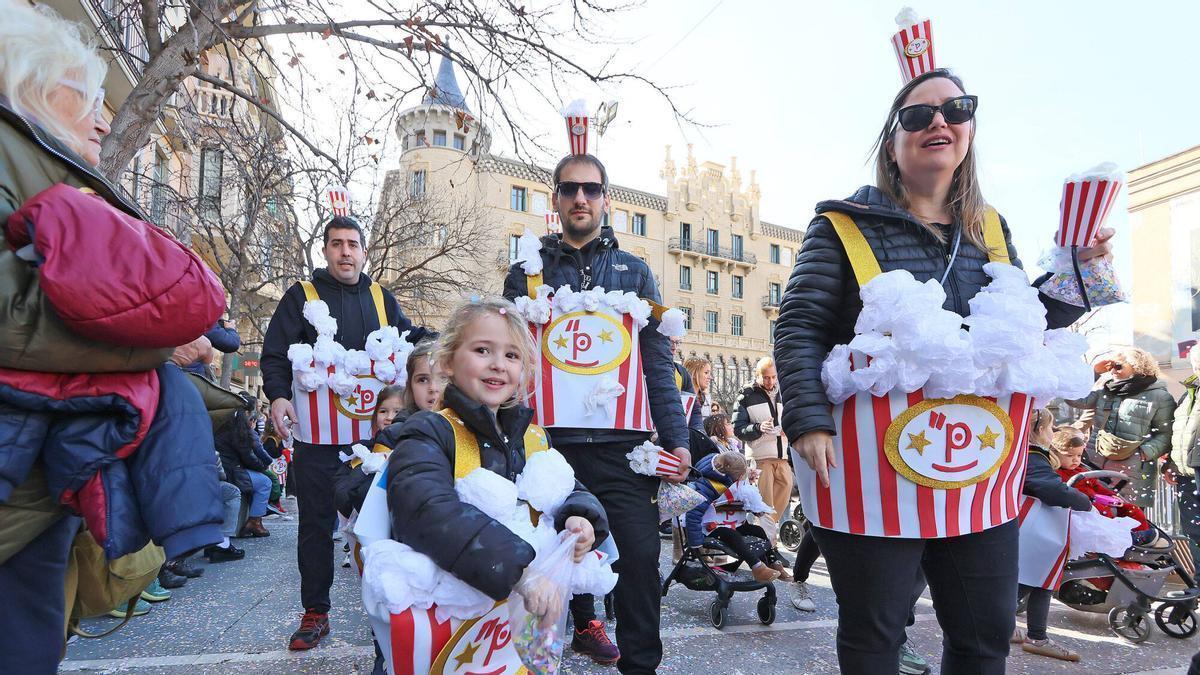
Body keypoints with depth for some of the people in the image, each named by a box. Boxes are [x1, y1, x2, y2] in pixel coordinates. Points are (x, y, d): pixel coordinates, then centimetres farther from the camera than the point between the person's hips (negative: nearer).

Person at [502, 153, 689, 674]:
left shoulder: (634, 271, 11)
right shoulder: (528, 270, 10)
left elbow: (657, 363, 7)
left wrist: (676, 438, -1)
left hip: (621, 442, 0)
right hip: (549, 441, 1)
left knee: (639, 555, -4)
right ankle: (584, 623, 35)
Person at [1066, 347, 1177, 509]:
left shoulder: (1159, 396, 2)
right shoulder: (1105, 388, 15)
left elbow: (1165, 434, -1)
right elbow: (1076, 400, 2)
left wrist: (1143, 453, -16)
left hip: (1132, 473, -4)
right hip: (1095, 466, 4)